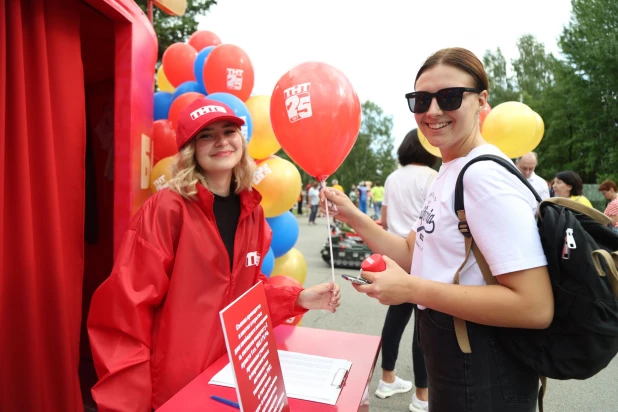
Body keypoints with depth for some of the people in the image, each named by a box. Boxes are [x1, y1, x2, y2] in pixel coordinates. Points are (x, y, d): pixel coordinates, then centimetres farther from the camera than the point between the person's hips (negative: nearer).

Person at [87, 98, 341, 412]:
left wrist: (299, 299, -5)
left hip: (234, 368, 5)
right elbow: (129, 304, -17)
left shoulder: (251, 211, 0)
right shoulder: (167, 208, -18)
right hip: (175, 383, -5)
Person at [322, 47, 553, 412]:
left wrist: (411, 289, -28)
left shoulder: (485, 176, -24)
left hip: (481, 380, -8)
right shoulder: (451, 172, 5)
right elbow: (415, 254, 7)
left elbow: (536, 307, -28)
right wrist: (353, 217, -3)